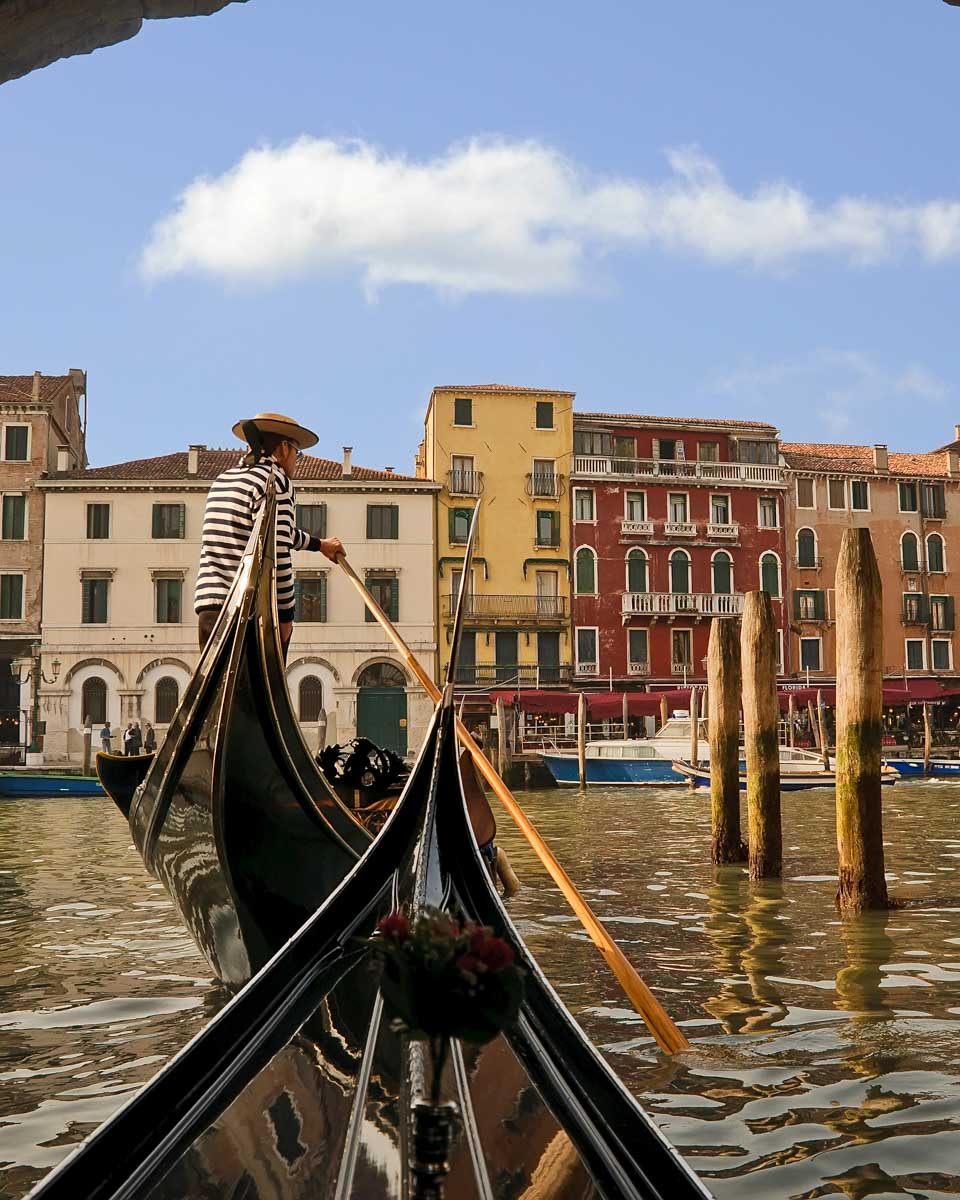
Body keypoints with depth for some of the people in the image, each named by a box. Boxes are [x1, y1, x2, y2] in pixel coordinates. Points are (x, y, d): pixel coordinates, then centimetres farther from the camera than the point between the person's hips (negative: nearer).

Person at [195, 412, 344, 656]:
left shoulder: (223, 479, 20)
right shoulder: (275, 481, -6)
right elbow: (276, 555, -15)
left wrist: (319, 544, 44)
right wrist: (286, 614, -7)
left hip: (209, 609, 7)